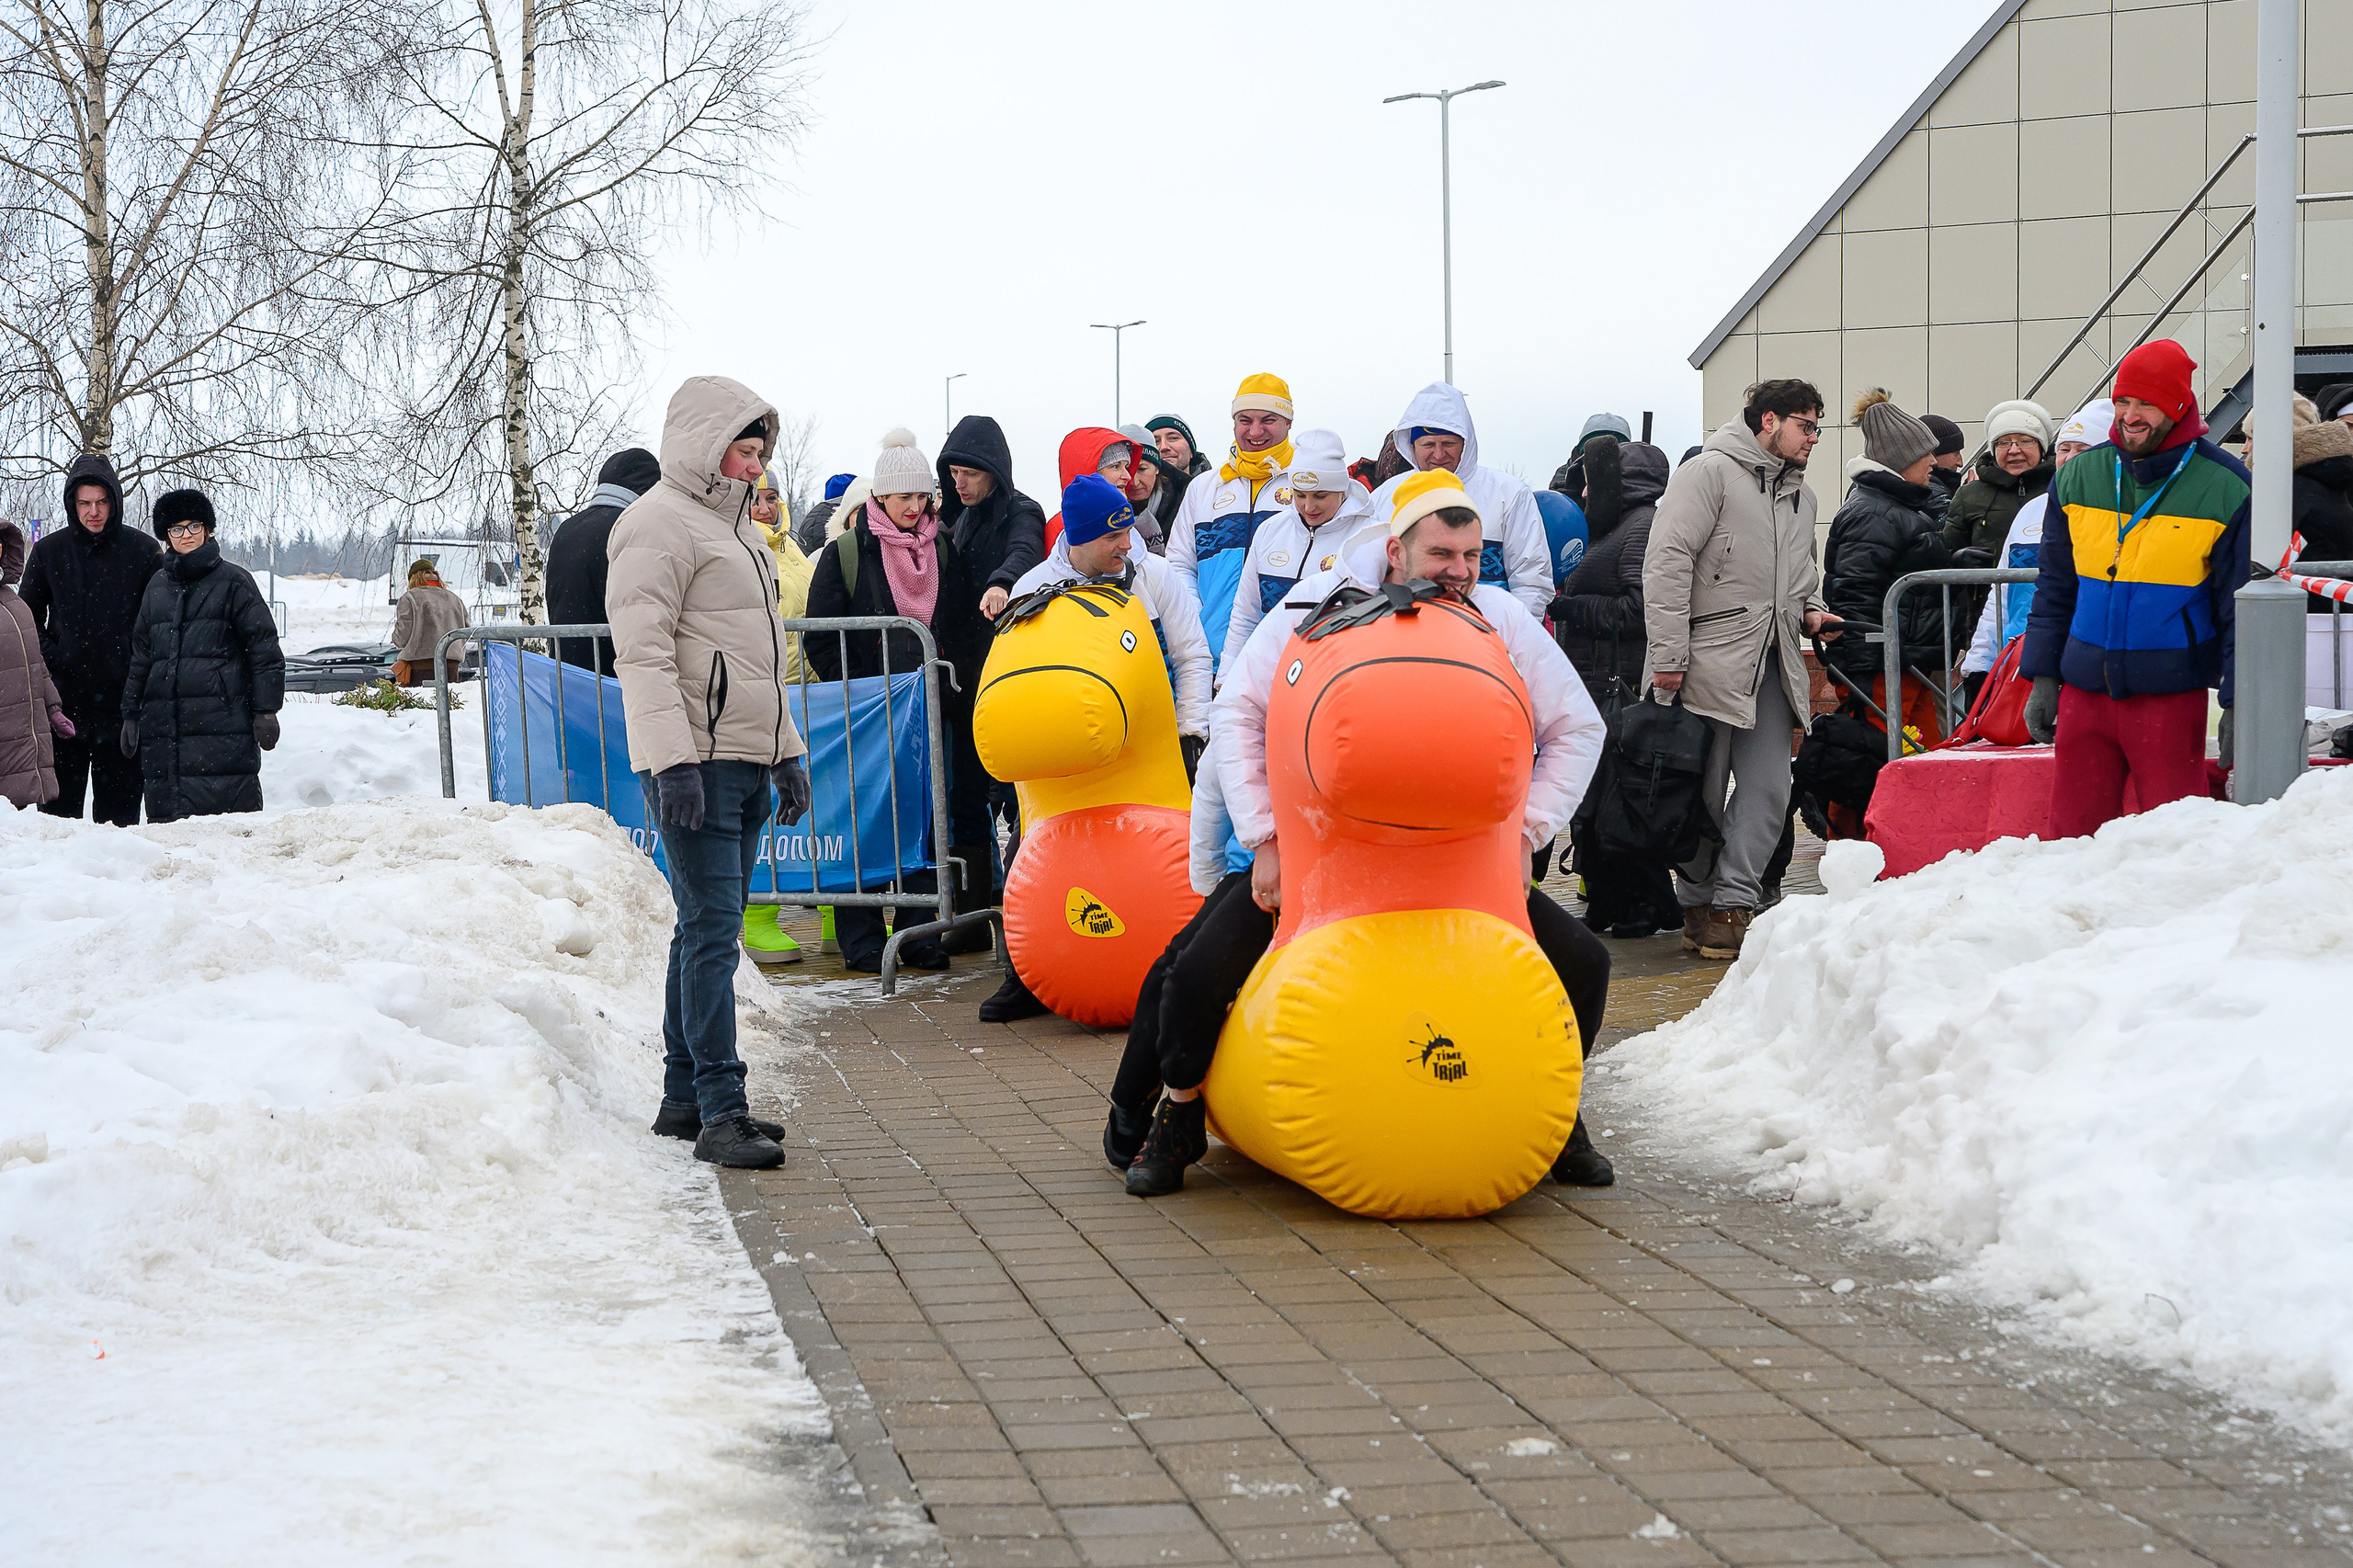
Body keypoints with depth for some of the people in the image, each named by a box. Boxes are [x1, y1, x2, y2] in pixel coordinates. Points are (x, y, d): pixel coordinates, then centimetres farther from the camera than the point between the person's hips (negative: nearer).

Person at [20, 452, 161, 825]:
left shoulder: (144, 552, 1)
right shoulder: (48, 551, 5)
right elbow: (26, 618, 13)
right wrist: (48, 659, -1)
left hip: (123, 699, -1)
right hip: (64, 699, 1)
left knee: (119, 809, 4)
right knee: (58, 807, 2)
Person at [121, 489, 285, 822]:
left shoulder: (233, 581, 3)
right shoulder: (158, 586, 18)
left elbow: (264, 648, 0)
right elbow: (140, 654, 23)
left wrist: (266, 710, -5)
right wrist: (131, 713, 19)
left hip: (221, 721, -5)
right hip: (164, 725, 5)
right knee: (165, 817, 2)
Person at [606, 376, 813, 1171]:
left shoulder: (735, 524, 22)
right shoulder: (659, 524, -9)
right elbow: (644, 654, -17)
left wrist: (787, 751, 25)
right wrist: (673, 760, -24)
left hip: (748, 764, 9)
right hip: (697, 765, -9)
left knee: (707, 930, 11)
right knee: (712, 930, -11)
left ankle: (685, 1097, 16)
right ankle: (720, 1112, -12)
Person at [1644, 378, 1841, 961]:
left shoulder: (1800, 495, 21)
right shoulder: (1710, 472, -5)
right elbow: (1668, 562, -12)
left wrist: (1810, 608, 12)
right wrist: (1667, 654, -17)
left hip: (1771, 666, 7)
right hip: (1708, 663, -7)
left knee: (1767, 790, -2)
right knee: (1702, 792, 0)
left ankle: (1732, 903, 1)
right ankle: (1696, 903, 11)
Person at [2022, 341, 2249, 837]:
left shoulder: (2225, 489, -4)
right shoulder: (2078, 476, 7)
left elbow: (2240, 605, -1)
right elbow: (2054, 587, 15)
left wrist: (2237, 703, -5)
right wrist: (2042, 678, 10)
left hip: (2171, 697, -4)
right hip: (2084, 691, 4)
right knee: (2071, 831, 5)